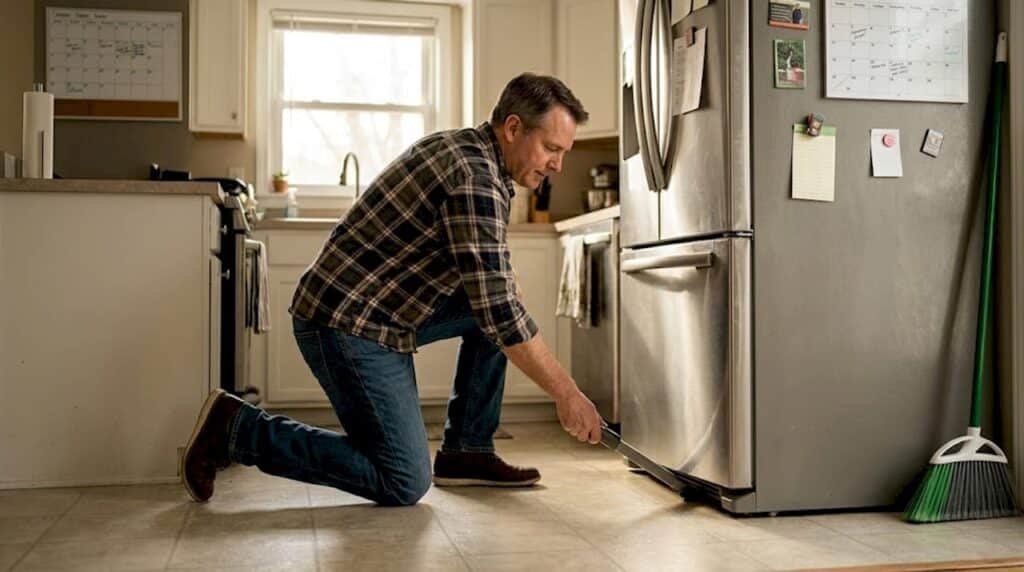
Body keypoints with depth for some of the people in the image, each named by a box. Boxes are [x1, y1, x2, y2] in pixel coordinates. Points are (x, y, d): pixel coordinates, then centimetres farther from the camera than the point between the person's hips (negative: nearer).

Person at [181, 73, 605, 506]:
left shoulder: (457, 147, 11)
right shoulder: (475, 177, -20)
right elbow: (497, 310, -23)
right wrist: (566, 393, -16)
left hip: (378, 309, 10)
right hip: (347, 324, -10)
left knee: (502, 306, 9)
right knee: (404, 486, -8)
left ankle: (465, 453, 13)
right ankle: (237, 428, -3)